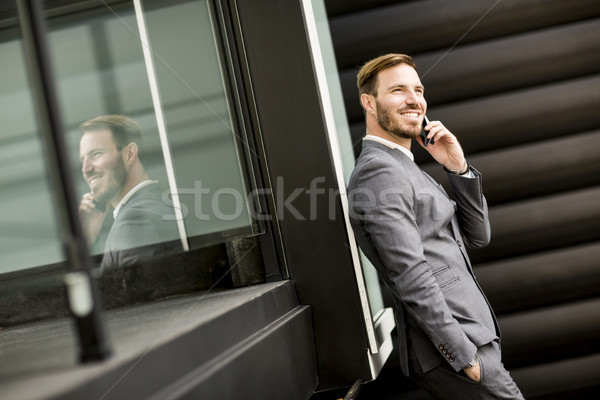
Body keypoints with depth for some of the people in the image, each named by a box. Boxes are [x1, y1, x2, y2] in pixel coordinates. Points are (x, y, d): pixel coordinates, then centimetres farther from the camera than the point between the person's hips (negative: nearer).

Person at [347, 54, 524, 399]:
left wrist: (459, 168, 2)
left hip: (470, 337, 10)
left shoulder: (406, 169, 18)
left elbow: (477, 236, 15)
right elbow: (413, 280, -21)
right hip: (451, 349, -10)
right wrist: (468, 357, -19)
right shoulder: (378, 172, -14)